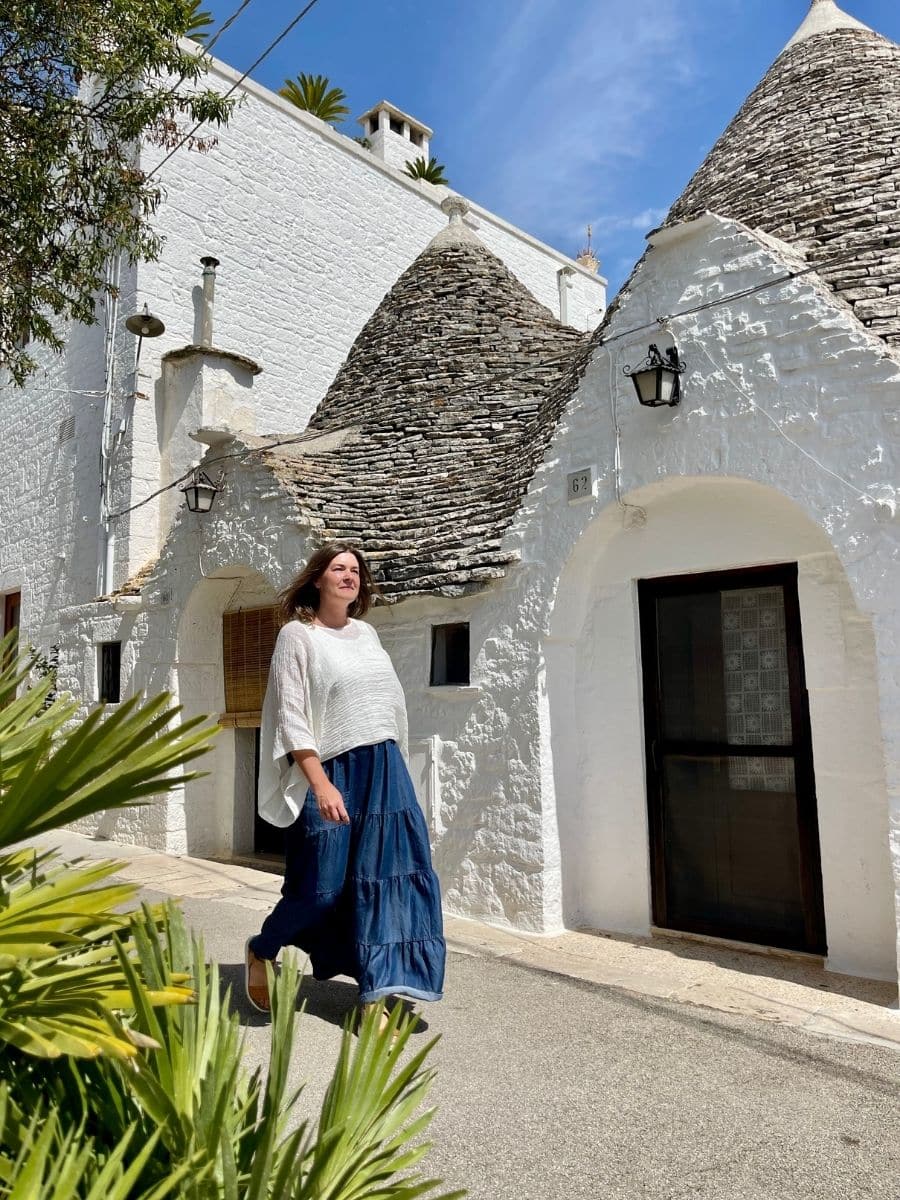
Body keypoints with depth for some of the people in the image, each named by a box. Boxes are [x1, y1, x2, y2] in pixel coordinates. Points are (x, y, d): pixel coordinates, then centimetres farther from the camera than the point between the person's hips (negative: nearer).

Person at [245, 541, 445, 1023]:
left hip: (384, 769, 6)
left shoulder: (366, 633, 13)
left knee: (383, 878, 1)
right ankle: (260, 949, 31)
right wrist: (320, 784, -18)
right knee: (321, 885, 2)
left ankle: (377, 995, 11)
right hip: (331, 772, -5)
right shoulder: (297, 635, -5)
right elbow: (291, 718, -11)